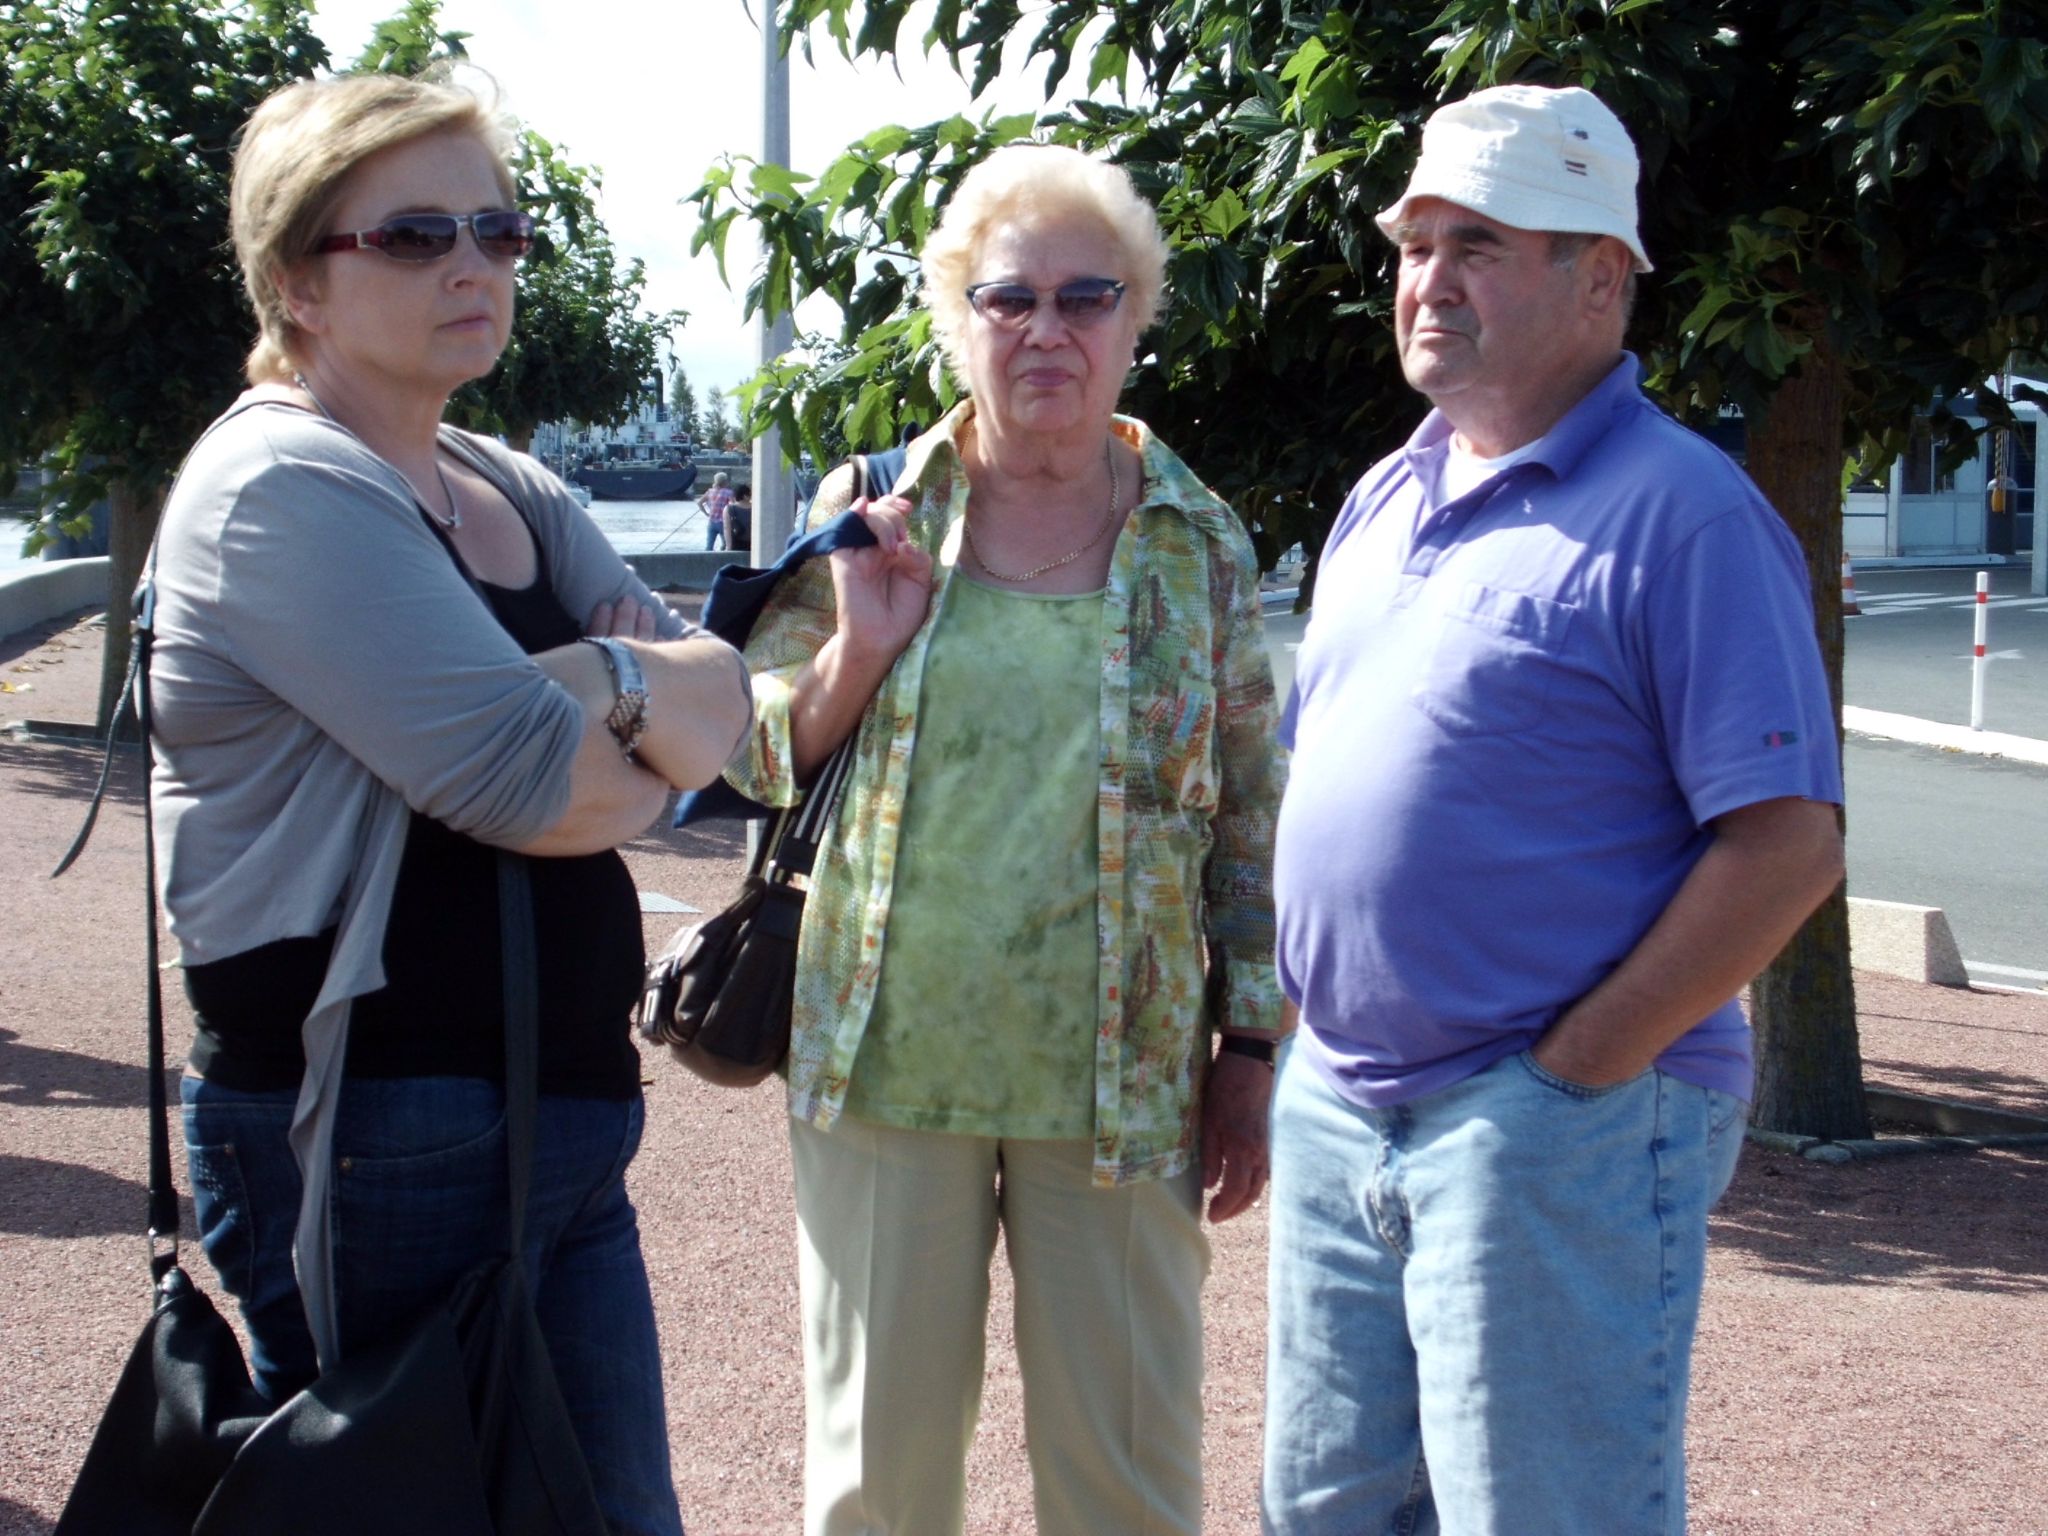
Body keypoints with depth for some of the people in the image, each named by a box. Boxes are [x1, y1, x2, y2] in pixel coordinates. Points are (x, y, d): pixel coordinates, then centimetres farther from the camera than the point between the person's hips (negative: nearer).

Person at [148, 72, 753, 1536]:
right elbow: (531, 788, -21)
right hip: (372, 1133, -8)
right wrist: (661, 738, -1)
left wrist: (607, 680, -14)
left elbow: (727, 709, 5)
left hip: (566, 1124, 8)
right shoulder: (282, 487, -13)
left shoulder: (513, 494, 15)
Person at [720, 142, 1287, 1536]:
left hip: (1122, 1084, 0)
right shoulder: (869, 515, 4)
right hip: (887, 1060, 1)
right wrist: (858, 649, -11)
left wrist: (1250, 1054, 3)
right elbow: (752, 758, 7)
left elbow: (1252, 822, 7)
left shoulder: (1202, 545, 4)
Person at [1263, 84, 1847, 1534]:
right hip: (1334, 1114, 8)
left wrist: (1570, 1072, -17)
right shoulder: (1382, 503, 14)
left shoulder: (1681, 513, -11)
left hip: (1555, 1135, -8)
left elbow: (1788, 844, -17)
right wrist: (1286, 1044, 11)